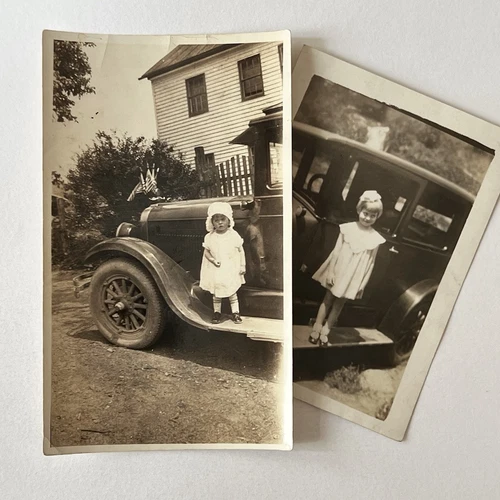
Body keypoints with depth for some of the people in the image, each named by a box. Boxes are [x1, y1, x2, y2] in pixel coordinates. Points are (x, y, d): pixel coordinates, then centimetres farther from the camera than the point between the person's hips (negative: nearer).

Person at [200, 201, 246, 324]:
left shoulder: (234, 235, -8)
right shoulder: (209, 237, -6)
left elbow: (241, 251, -1)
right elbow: (206, 252, 2)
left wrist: (242, 266, -2)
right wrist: (213, 260, -15)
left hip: (231, 270, -1)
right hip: (215, 270, 1)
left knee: (232, 293, 9)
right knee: (216, 294, 11)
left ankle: (235, 313, 20)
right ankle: (217, 313, 25)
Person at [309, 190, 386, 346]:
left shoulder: (376, 238, -7)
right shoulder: (348, 228, -9)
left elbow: (370, 263, -2)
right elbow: (336, 250, -6)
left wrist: (362, 284, -2)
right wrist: (330, 271, -9)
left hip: (354, 278, 1)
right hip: (338, 271, -1)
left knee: (339, 304, 10)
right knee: (328, 299, 10)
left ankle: (325, 331, 18)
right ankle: (316, 327, 18)